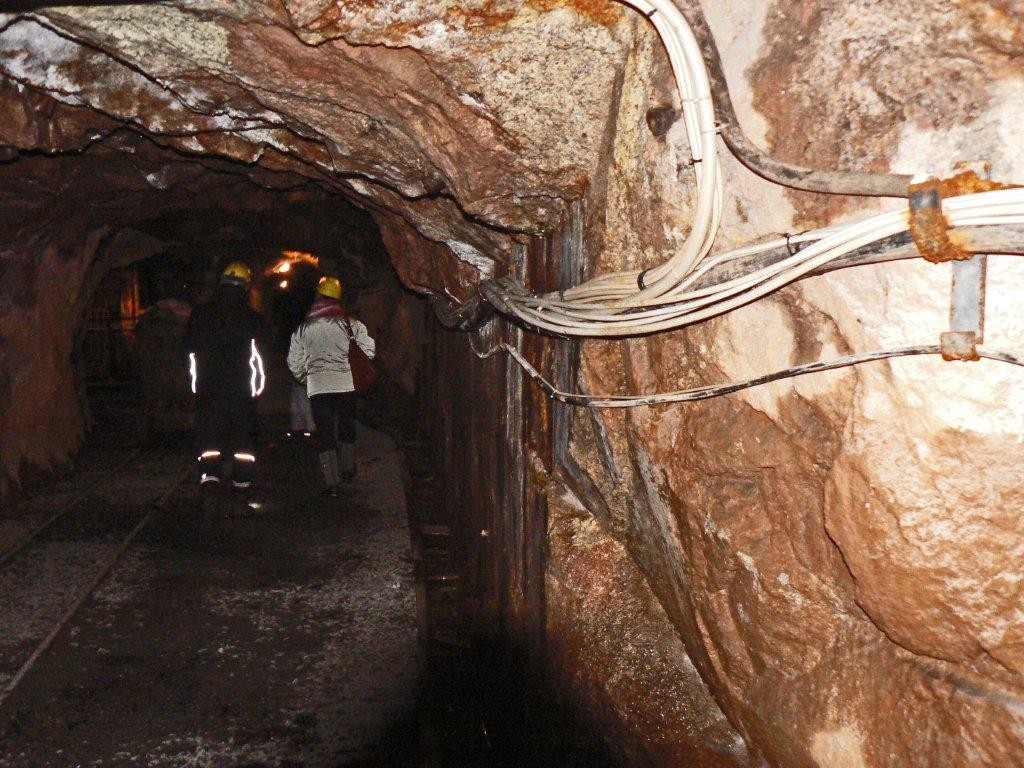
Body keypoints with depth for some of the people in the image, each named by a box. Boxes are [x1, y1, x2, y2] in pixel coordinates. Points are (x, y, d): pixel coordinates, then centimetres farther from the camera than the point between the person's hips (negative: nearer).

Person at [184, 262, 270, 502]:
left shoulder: (200, 314, 4)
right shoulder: (252, 318, -4)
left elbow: (191, 351, 10)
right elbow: (259, 354, -1)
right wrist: (258, 383, 11)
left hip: (208, 386, 1)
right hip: (242, 387, -1)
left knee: (209, 431, 8)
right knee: (244, 431, 8)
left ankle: (209, 474, -5)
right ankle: (242, 480, 11)